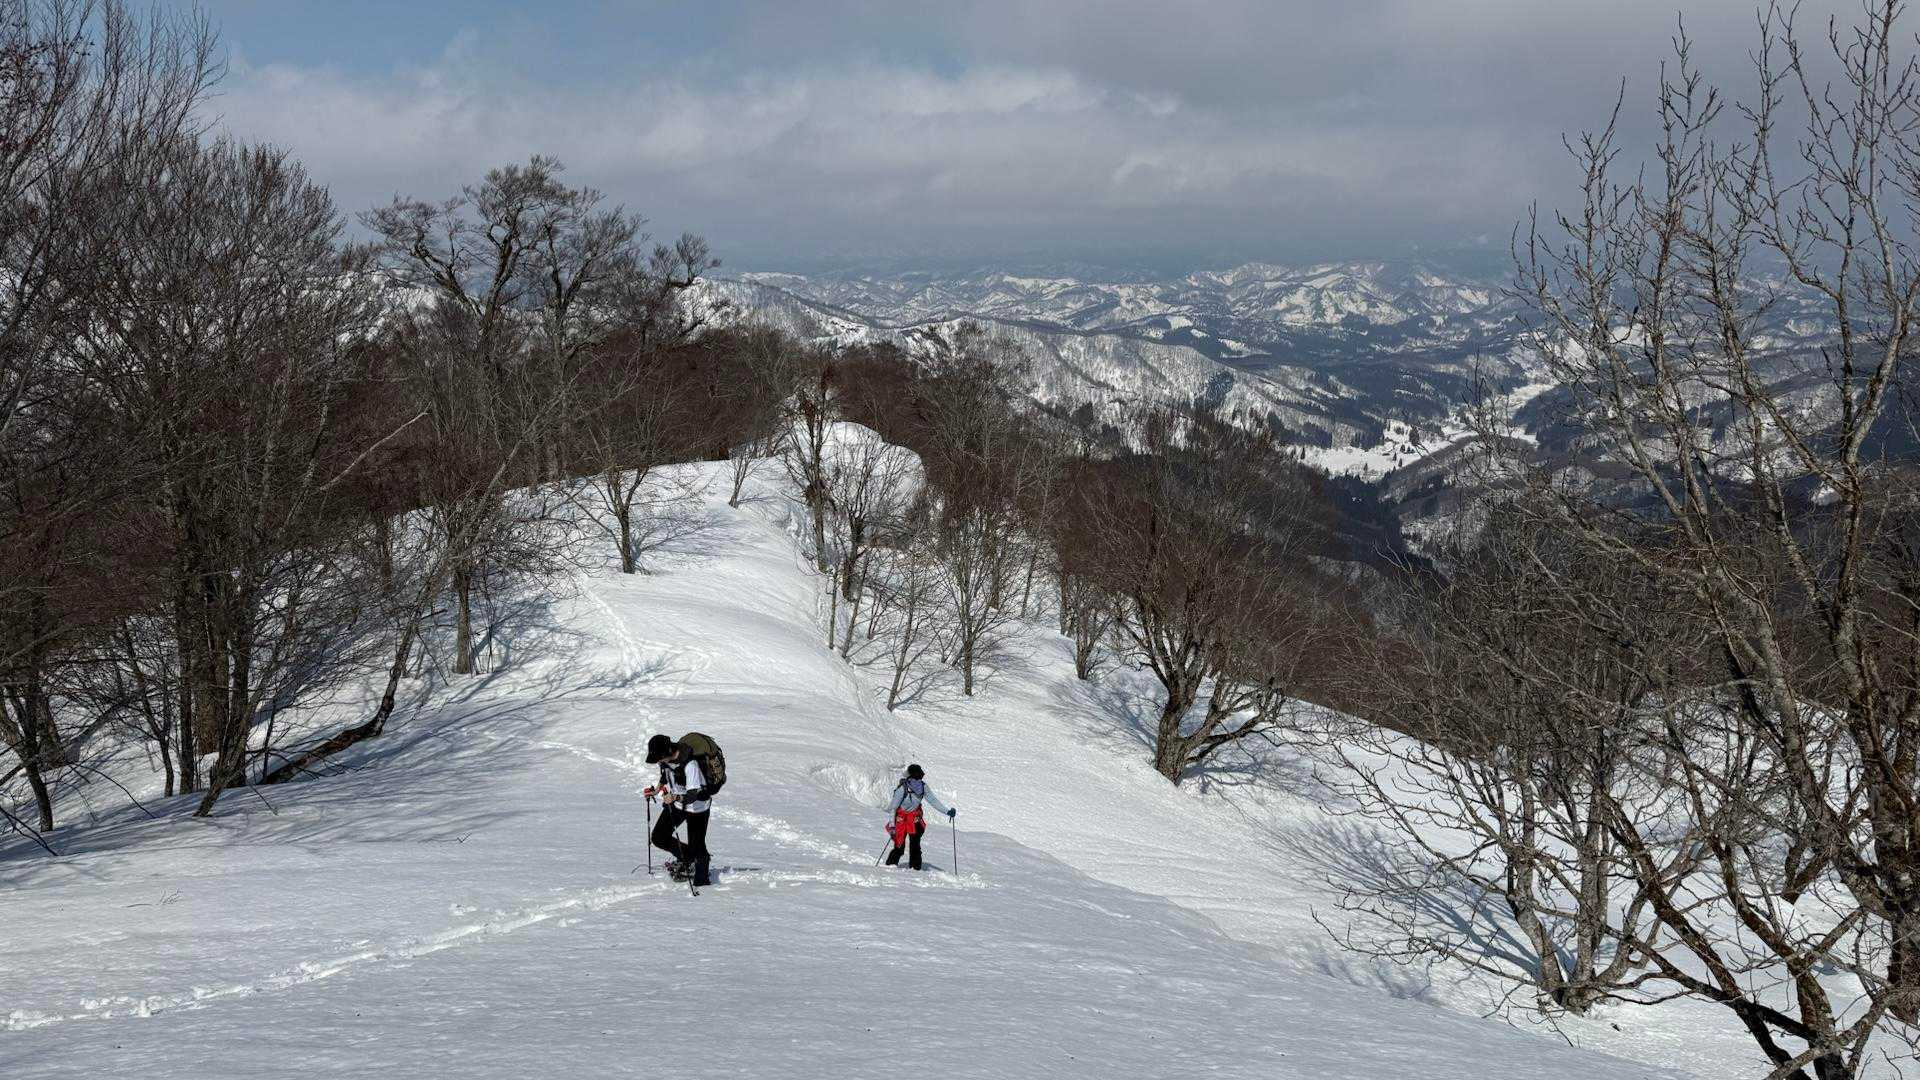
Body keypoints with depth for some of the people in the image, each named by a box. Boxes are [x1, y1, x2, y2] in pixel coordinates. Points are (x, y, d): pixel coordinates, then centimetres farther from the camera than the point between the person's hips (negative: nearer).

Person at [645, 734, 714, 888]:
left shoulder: (689, 763, -35)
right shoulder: (664, 758, -12)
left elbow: (694, 794, -34)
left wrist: (676, 798, -50)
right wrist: (657, 791, 4)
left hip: (696, 806, -7)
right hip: (676, 802, 7)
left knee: (696, 845, -4)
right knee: (659, 838, 4)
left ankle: (701, 880, 18)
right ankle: (687, 857, 26)